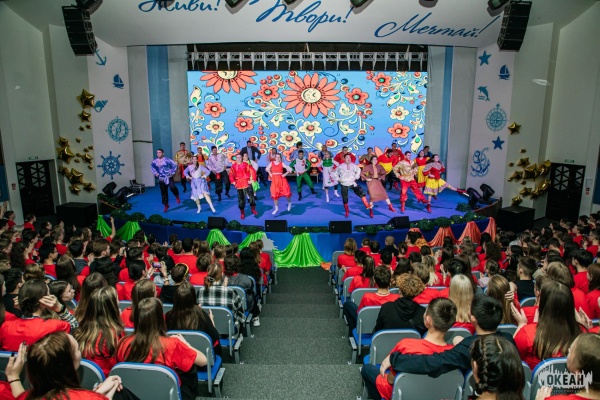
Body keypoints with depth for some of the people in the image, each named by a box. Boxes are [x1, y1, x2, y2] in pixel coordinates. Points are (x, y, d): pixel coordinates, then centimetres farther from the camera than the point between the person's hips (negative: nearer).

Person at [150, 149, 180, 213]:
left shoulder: (167, 160, -11)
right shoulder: (155, 161, 4)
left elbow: (174, 165, -8)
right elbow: (152, 167, 24)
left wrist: (172, 173, -7)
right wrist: (155, 173, 13)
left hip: (168, 177, -4)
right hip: (161, 179, 5)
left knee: (172, 187, -30)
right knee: (163, 192, 8)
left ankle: (177, 196, 2)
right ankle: (166, 205, 21)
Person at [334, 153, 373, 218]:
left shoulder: (353, 165, -3)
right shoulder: (340, 166, -5)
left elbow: (358, 170, 17)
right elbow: (335, 173, 11)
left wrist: (356, 177, 8)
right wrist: (338, 179, 2)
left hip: (352, 183, 0)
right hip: (344, 185, 0)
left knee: (361, 193, -15)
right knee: (345, 199, 5)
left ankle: (368, 207, -9)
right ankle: (347, 211, 28)